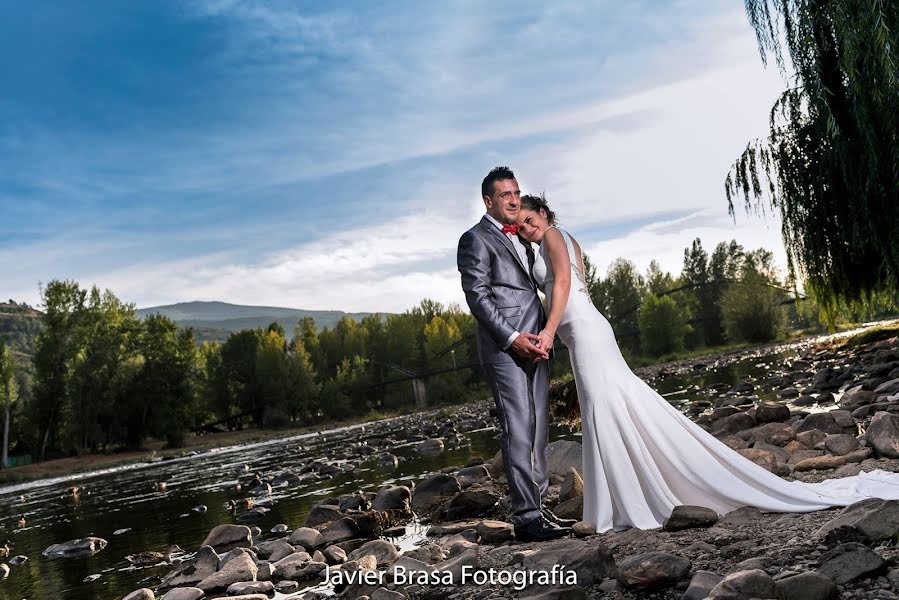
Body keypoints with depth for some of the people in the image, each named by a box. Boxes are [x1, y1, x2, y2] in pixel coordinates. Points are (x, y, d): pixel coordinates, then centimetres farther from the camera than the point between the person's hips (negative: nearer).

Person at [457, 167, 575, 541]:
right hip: (504, 348, -8)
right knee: (518, 430, -9)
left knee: (538, 429, 9)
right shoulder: (476, 240, -3)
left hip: (533, 345, 8)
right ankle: (526, 517, -5)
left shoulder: (519, 237, 23)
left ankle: (538, 505, 17)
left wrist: (542, 335, 11)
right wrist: (513, 338, -19)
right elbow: (477, 296, -11)